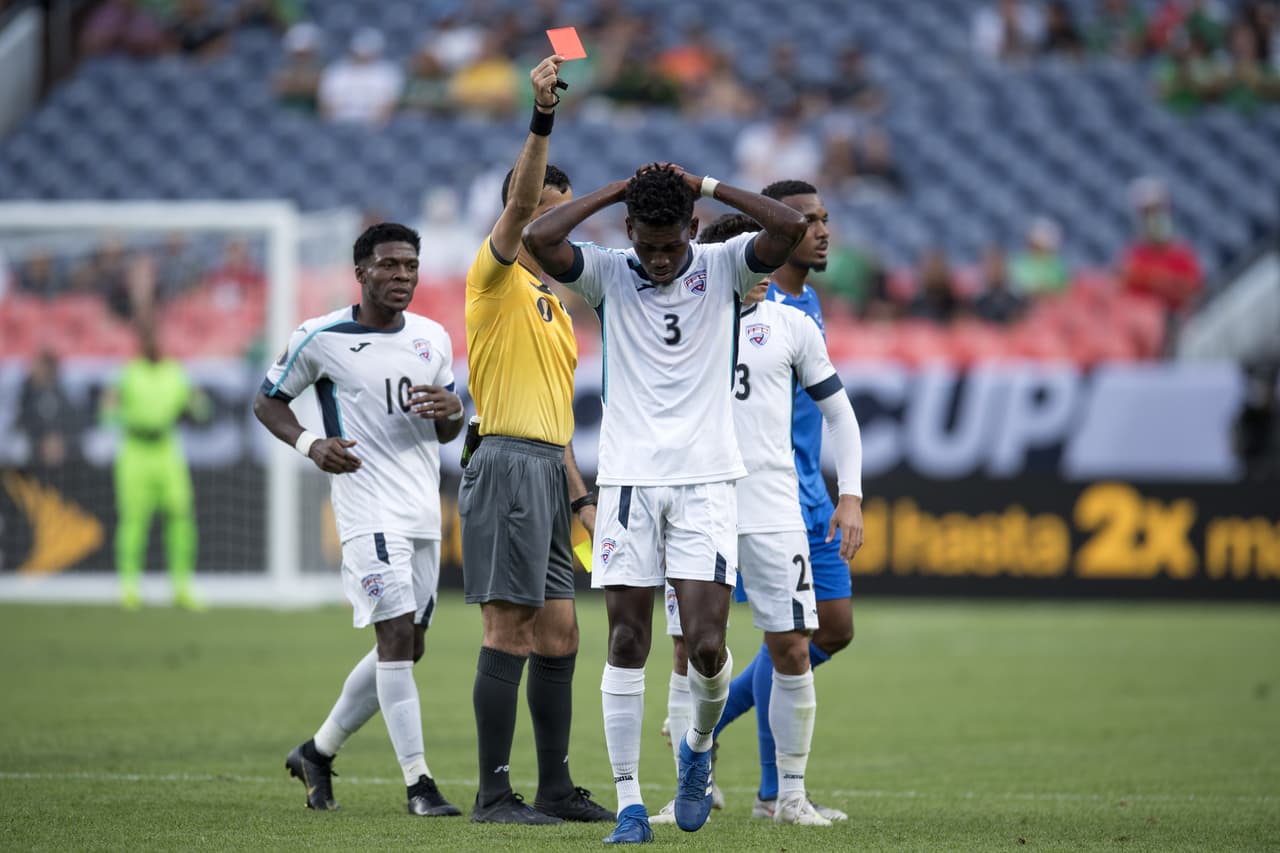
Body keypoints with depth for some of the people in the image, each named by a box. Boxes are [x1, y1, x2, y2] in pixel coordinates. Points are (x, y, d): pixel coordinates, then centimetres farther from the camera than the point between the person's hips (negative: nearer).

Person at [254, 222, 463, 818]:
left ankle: (317, 752, 25)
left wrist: (451, 409, -5)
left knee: (405, 649, 9)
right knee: (397, 636, -15)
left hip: (424, 514, 7)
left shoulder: (433, 338, 11)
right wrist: (310, 444, -13)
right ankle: (418, 783, -13)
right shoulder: (321, 338, -5)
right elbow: (267, 401, 5)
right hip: (368, 512, -7)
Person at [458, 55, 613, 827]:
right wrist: (542, 121, -33)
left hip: (547, 471, 9)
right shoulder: (496, 278, -3)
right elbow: (519, 202, -23)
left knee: (559, 632, 9)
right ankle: (494, 793, -9)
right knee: (510, 632, -10)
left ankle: (556, 787, 14)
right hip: (508, 464, -9)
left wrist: (580, 496, 20)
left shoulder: (553, 299, 22)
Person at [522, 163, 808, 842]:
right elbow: (538, 239, -14)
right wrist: (616, 191, -6)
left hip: (706, 479, -1)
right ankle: (629, 805, 3)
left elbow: (790, 227, -15)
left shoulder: (723, 268, 3)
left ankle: (699, 746, 23)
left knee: (706, 645, -9)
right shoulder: (608, 275, 3)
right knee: (626, 643, -2)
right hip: (629, 476, 1)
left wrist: (704, 186, -8)